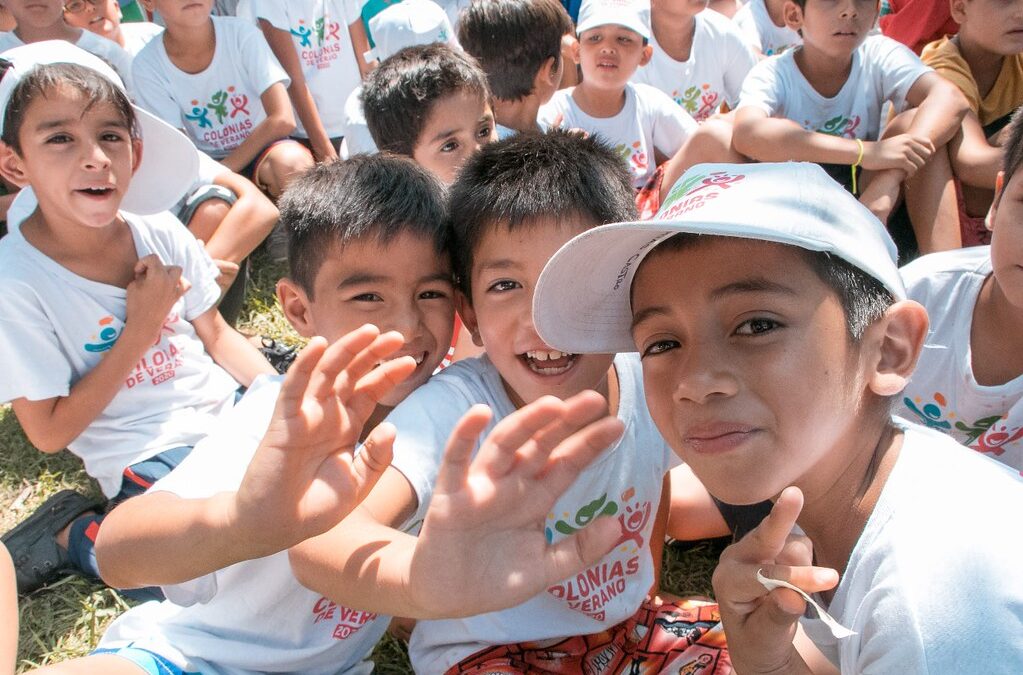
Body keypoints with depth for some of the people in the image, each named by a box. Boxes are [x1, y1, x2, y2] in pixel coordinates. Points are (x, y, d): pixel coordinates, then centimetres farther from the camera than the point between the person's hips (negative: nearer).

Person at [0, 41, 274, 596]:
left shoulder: (162, 234, -6)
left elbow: (216, 334, 6)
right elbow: (50, 432, -14)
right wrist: (139, 331, -18)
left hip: (226, 407, 5)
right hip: (146, 458, -5)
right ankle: (75, 532, 1)